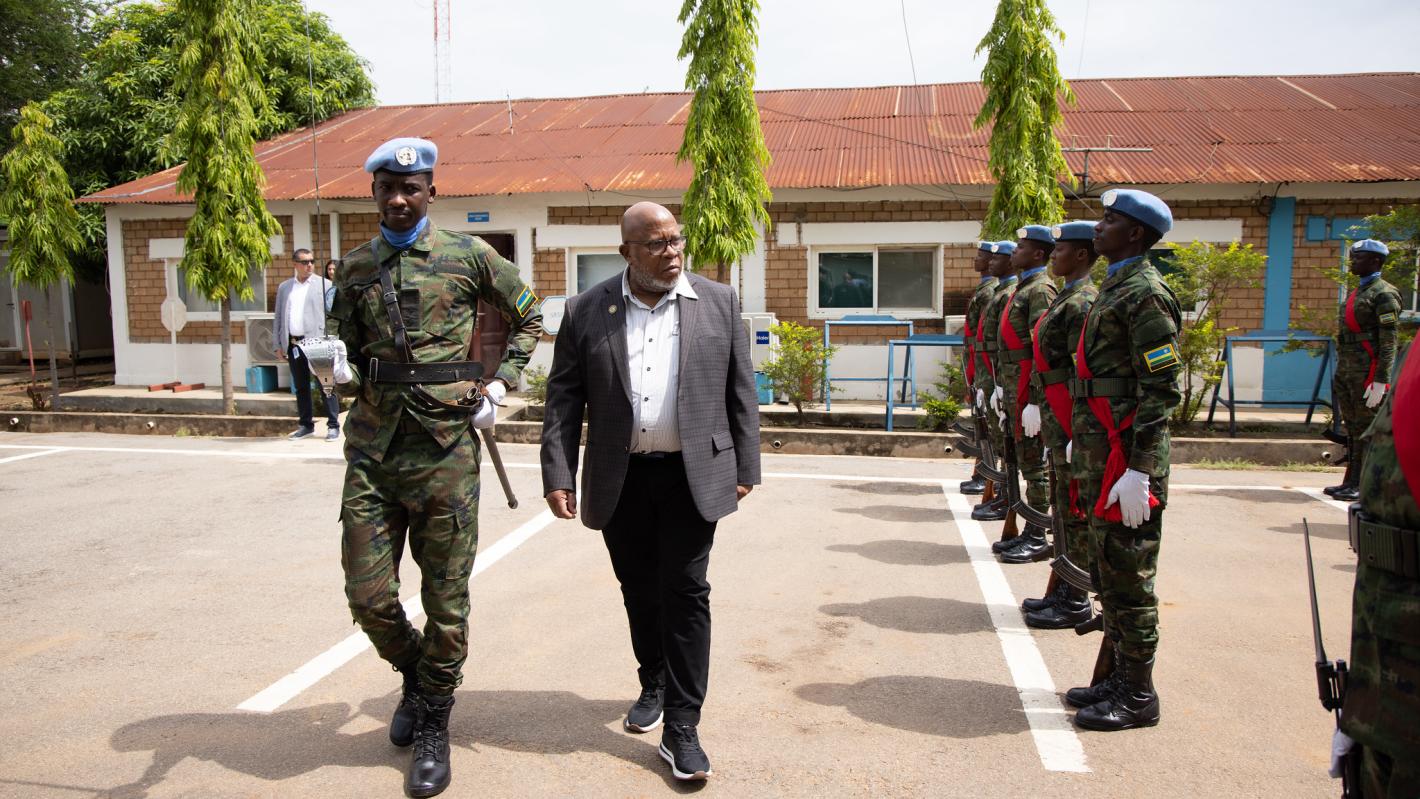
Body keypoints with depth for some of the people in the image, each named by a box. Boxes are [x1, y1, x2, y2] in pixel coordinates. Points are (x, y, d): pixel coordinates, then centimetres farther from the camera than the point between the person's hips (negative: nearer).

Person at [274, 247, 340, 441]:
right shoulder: (284, 287, 13)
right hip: (293, 344, 4)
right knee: (300, 386, 11)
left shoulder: (323, 285, 1)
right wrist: (279, 344, 10)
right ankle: (306, 425, 20)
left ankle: (333, 425, 3)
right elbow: (279, 317, 15)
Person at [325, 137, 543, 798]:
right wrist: (340, 369, -6)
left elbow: (528, 317, 14)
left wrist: (501, 383, 3)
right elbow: (346, 347, 18)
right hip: (373, 445, 3)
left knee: (445, 595, 4)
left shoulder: (469, 256, 3)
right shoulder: (354, 269, 11)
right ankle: (414, 673, 34)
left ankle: (433, 726, 22)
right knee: (367, 593, 3)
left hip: (445, 445, -3)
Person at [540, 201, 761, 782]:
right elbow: (564, 400, 2)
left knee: (685, 594, -3)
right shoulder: (586, 312, 2)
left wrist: (745, 468, 3)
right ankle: (654, 686, 38)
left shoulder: (718, 302, 2)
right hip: (621, 479, 2)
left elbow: (740, 392, 5)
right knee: (639, 592, 15)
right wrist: (558, 475, -5)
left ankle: (681, 728, 5)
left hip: (692, 475, -1)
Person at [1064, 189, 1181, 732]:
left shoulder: (1145, 294, -15)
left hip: (1126, 461, -10)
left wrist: (1138, 469, -23)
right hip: (1100, 456, 10)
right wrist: (1081, 438, 23)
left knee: (1128, 576, -1)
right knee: (1108, 572, 16)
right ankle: (1122, 676, 29)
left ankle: (1139, 697, 11)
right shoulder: (1115, 287, 16)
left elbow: (1162, 390, -20)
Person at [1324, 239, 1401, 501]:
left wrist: (1381, 381, -20)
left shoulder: (1384, 294, -9)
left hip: (1367, 372, -9)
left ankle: (1362, 486, 1)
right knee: (1352, 428, 12)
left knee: (1365, 429, -3)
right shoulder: (1355, 293, 18)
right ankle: (1351, 482, 19)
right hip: (1345, 369, 9)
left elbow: (1389, 341, -15)